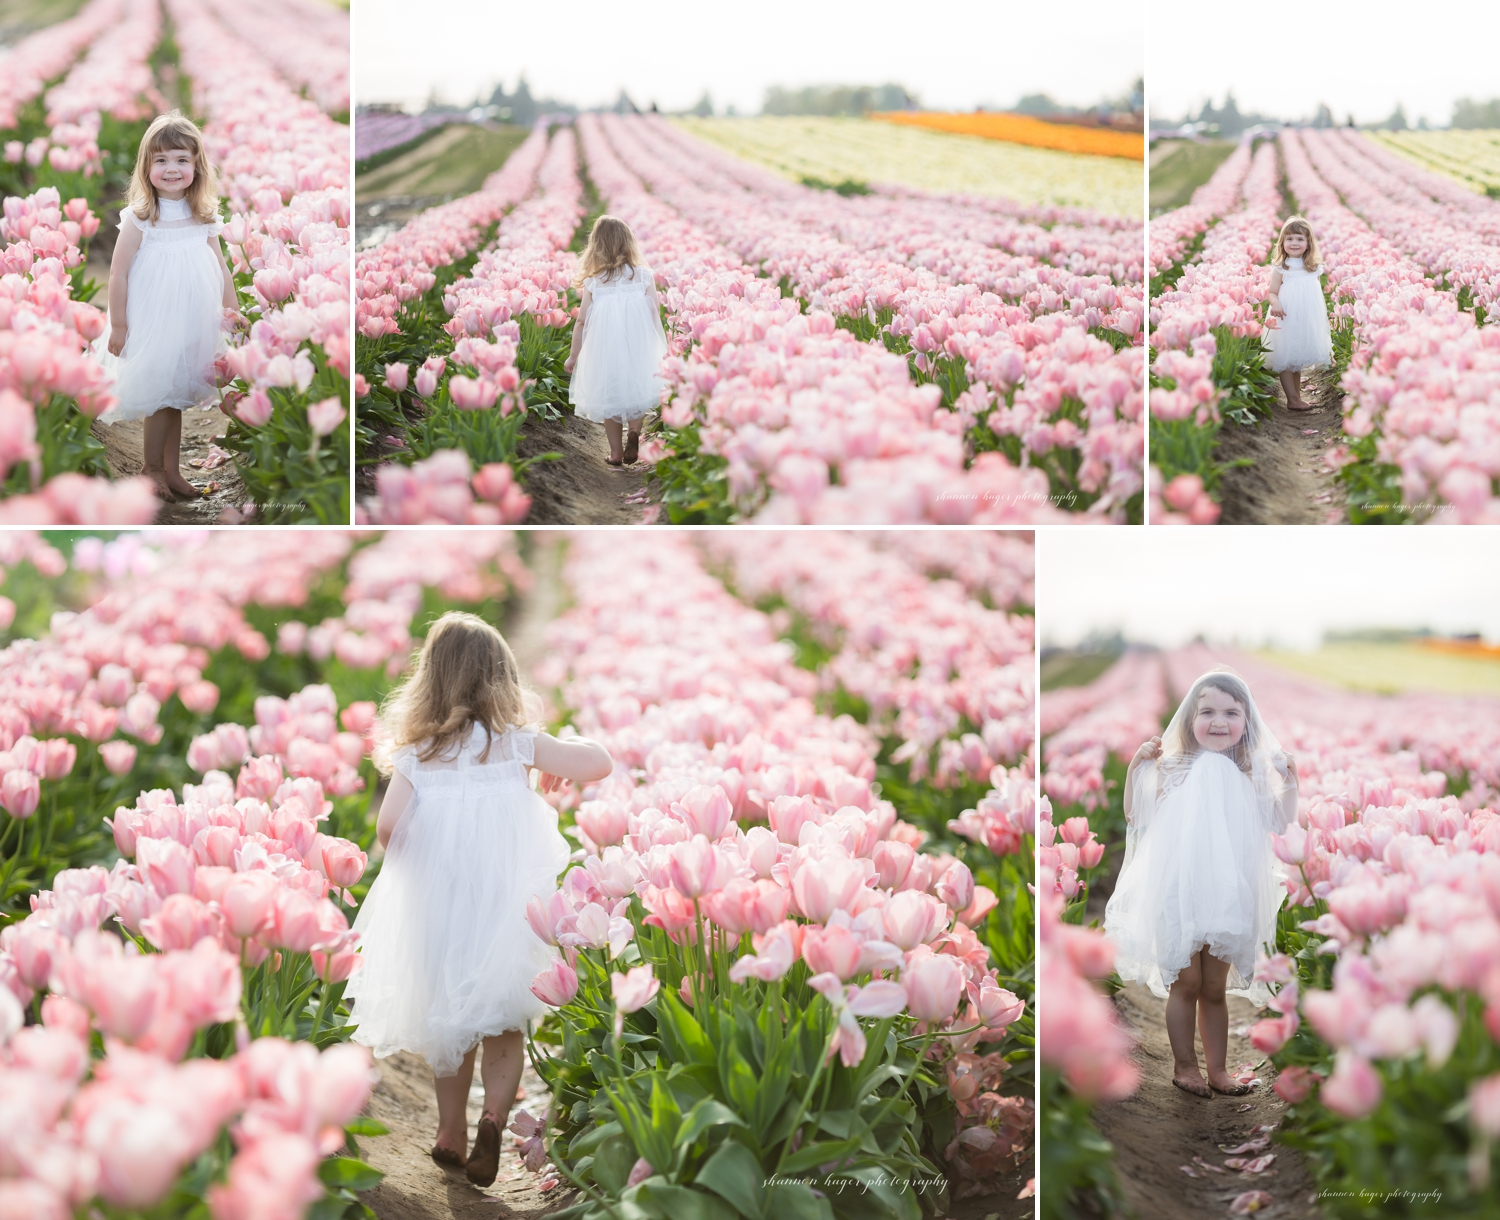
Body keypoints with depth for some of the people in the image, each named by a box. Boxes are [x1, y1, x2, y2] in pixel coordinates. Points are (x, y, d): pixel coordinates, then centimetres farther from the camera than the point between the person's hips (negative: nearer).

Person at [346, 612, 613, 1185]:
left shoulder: (416, 754, -4)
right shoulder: (516, 745, -6)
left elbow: (388, 828, -11)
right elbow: (600, 763, -5)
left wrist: (408, 858, 10)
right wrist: (557, 761, 14)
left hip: (434, 909, 1)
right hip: (505, 911, -1)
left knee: (448, 1020, 18)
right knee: (505, 1027, 9)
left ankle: (451, 1133, 24)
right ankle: (493, 1115, -14)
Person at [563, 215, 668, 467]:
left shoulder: (593, 281, -4)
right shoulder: (644, 275, -3)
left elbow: (582, 321, -1)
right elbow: (655, 314, -4)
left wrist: (573, 356, 10)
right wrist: (660, 347, 8)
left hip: (604, 349, 0)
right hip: (638, 348, 0)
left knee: (608, 394, 15)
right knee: (637, 389, 14)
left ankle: (615, 451, 18)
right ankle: (634, 430, -15)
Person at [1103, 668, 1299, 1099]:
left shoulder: (1250, 776, 3)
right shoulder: (1174, 769, -2)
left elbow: (1280, 822, 6)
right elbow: (1136, 816, 1)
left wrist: (1289, 781, -7)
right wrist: (1137, 767, -11)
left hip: (1227, 898, 2)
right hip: (1178, 896, -2)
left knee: (1215, 989, 11)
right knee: (1186, 983, 4)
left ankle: (1217, 1069, 19)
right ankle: (1184, 1064, 17)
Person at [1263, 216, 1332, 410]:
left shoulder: (1313, 269, 7)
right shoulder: (1280, 268, -6)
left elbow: (1317, 295, 14)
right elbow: (1272, 294, -7)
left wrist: (1324, 315, 14)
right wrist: (1275, 303, -28)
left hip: (1307, 322, 5)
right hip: (1287, 321, -5)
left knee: (1298, 360, 14)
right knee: (1285, 359, -3)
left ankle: (1297, 397, 21)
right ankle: (1292, 400, 1)